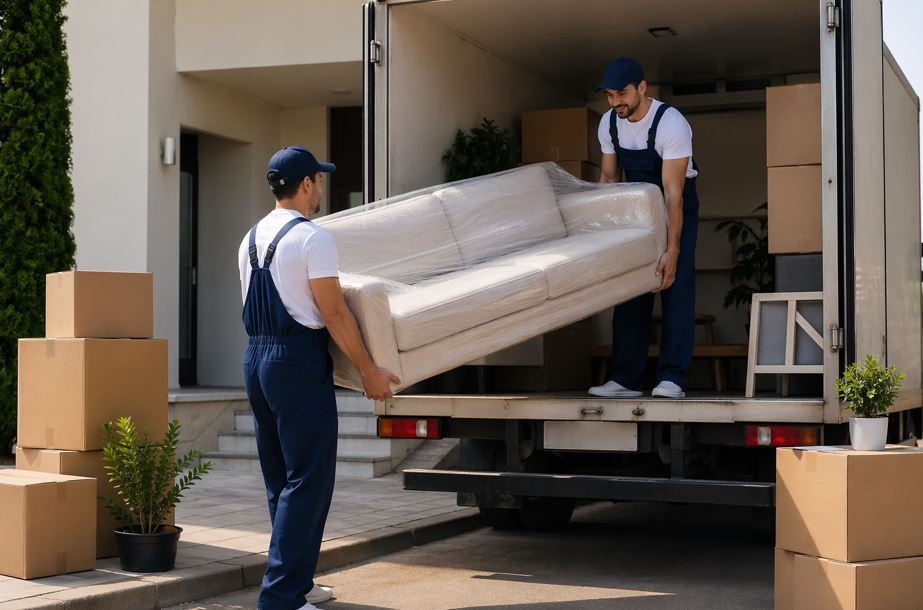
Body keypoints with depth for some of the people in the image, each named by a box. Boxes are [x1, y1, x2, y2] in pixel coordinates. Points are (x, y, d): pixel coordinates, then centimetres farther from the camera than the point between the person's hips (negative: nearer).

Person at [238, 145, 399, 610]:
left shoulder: (251, 238, 13)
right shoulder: (312, 238, -12)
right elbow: (334, 315, -14)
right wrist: (369, 371, -7)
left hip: (256, 359, 9)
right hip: (299, 362, -9)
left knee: (280, 479, 16)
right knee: (308, 480, -4)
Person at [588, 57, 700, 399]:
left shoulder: (671, 124, -29)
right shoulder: (609, 123, -10)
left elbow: (673, 192, -34)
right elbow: (608, 178, 3)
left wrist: (673, 250, -39)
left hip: (677, 206, -5)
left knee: (675, 287, -14)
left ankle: (672, 379, -15)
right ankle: (626, 380, 3)